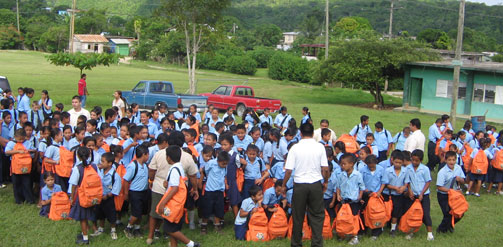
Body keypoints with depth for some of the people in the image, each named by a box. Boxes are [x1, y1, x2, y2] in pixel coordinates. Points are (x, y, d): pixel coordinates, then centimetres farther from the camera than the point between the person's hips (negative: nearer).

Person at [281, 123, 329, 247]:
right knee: (317, 215, 9)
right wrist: (326, 182, 14)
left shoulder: (295, 148, -7)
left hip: (299, 184, 0)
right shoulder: (320, 147, -4)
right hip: (316, 184, 1)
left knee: (298, 216, 11)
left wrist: (283, 185, 5)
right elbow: (325, 169, -4)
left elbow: (289, 170, -8)